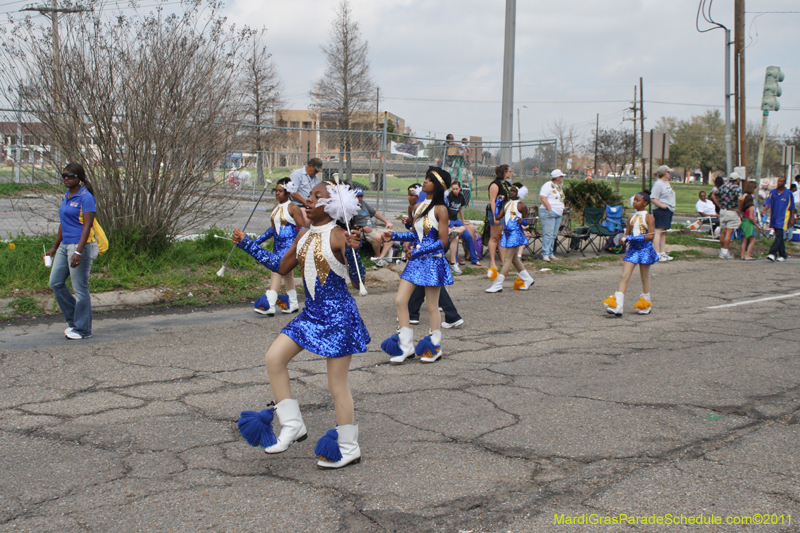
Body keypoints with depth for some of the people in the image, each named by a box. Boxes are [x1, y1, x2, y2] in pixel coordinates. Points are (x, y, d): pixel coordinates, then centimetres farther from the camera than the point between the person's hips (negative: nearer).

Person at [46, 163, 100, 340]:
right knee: (55, 283, 10)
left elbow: (87, 226, -18)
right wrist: (54, 247, 24)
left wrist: (78, 252, -25)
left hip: (81, 245, -9)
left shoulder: (86, 197, -12)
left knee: (80, 288, -3)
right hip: (65, 245, 9)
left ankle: (82, 329, 7)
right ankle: (74, 320, 21)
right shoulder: (66, 195, 15)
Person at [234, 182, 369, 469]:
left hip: (338, 314, -8)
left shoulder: (338, 237, -15)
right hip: (311, 313, 8)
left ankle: (348, 448, 16)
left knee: (337, 384, 1)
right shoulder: (304, 235, 7)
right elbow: (282, 267, 16)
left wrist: (353, 250, -38)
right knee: (273, 358, 0)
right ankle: (292, 425, 11)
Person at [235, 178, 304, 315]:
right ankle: (292, 304, 24)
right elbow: (272, 229, 22)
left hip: (289, 245, -9)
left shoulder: (292, 208, -9)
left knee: (277, 269, -18)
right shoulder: (276, 208, 15)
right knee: (285, 272, 14)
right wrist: (256, 242, 20)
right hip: (278, 245, 9)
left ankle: (269, 305, -23)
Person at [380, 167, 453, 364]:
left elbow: (442, 241, -14)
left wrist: (418, 251, -18)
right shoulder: (418, 207, 10)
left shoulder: (440, 210, -12)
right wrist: (394, 236, 6)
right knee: (400, 301, 2)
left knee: (432, 307, 4)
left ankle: (435, 348, 19)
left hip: (432, 261, -7)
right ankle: (406, 346, 11)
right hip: (415, 260, 7)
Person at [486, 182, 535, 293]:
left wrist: (521, 221, -25)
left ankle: (497, 285, -11)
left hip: (515, 233, -9)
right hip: (507, 232, 9)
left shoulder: (521, 206, -6)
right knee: (514, 259, 17)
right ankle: (527, 279, 31)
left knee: (508, 259, -8)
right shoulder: (507, 203, 14)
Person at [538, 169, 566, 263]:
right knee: (548, 234, -12)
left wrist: (561, 210, 16)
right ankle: (545, 254, -11)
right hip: (548, 213, -9)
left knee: (554, 235, 9)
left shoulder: (559, 186, 19)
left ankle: (550, 254, 15)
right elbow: (542, 197, -19)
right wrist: (550, 209, -20)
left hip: (558, 214, 9)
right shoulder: (548, 185, -10)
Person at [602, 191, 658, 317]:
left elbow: (651, 235, -16)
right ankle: (617, 307, -14)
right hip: (632, 249, 5)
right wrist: (624, 239, -10)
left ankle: (646, 305, 27)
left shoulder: (648, 217, -6)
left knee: (644, 277, 9)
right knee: (624, 277, -7)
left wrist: (634, 238, -23)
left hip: (645, 249, -4)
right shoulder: (632, 217, 9)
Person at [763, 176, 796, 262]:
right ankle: (782, 255, 19)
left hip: (783, 219, -4)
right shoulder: (772, 192, 7)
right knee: (779, 237, 11)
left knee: (779, 236, -14)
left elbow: (792, 207, 5)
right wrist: (764, 211, -21)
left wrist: (792, 218, 3)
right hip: (774, 218, 4)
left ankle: (772, 253, -24)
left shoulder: (788, 194, -1)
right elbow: (768, 203, -3)